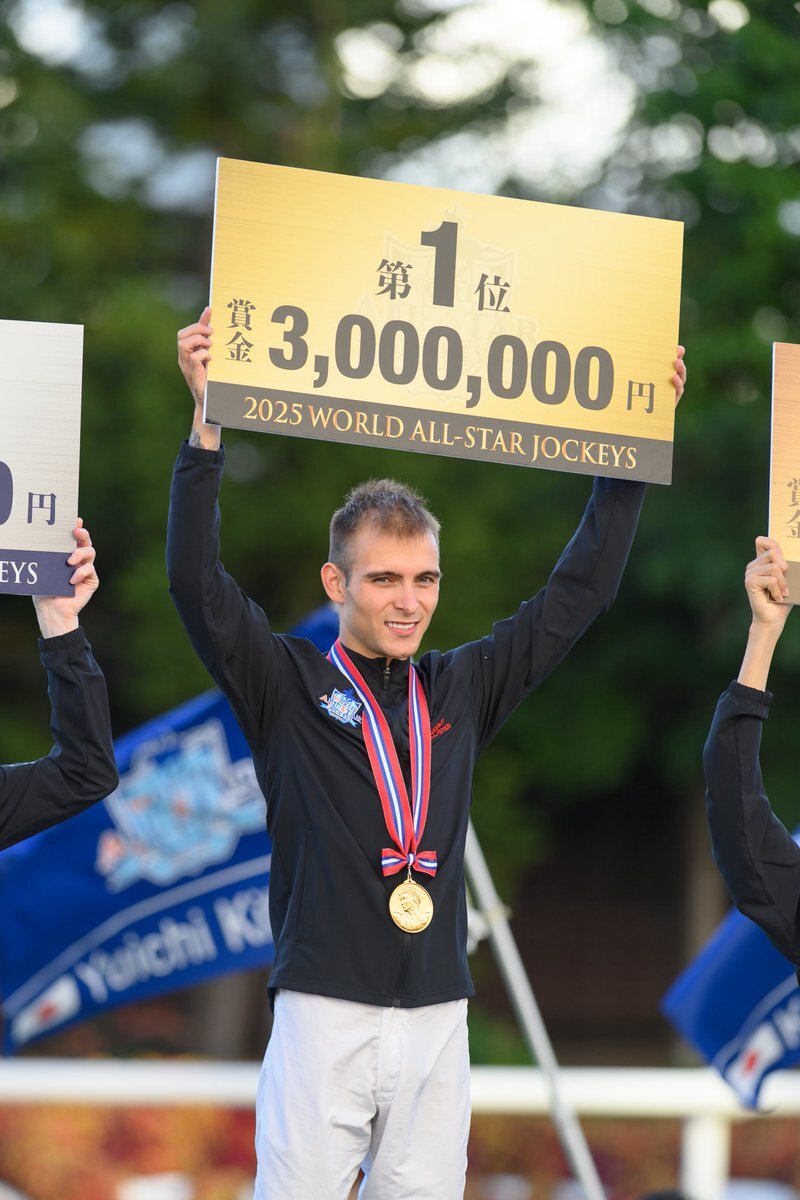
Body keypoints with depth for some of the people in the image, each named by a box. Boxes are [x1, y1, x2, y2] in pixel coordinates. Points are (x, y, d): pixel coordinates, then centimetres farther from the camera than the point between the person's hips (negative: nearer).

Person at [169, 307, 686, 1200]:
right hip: (325, 1014, -4)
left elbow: (578, 594, 17)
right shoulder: (287, 684, 2)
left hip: (438, 1019, 4)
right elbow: (197, 582, -10)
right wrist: (208, 420, -19)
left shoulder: (464, 689, 13)